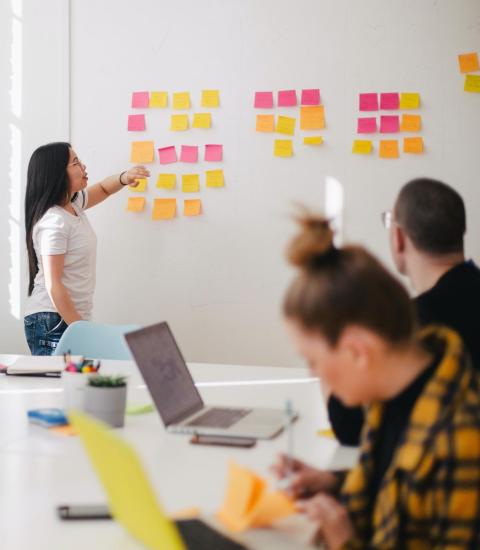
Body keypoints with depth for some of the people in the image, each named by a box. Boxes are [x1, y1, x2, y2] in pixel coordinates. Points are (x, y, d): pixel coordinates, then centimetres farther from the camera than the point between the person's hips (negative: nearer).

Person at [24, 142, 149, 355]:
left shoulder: (73, 204, 7)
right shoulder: (54, 222, -19)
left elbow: (102, 189, 28)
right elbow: (53, 285, -20)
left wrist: (124, 178, 5)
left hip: (72, 317, 9)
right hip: (52, 323, -9)